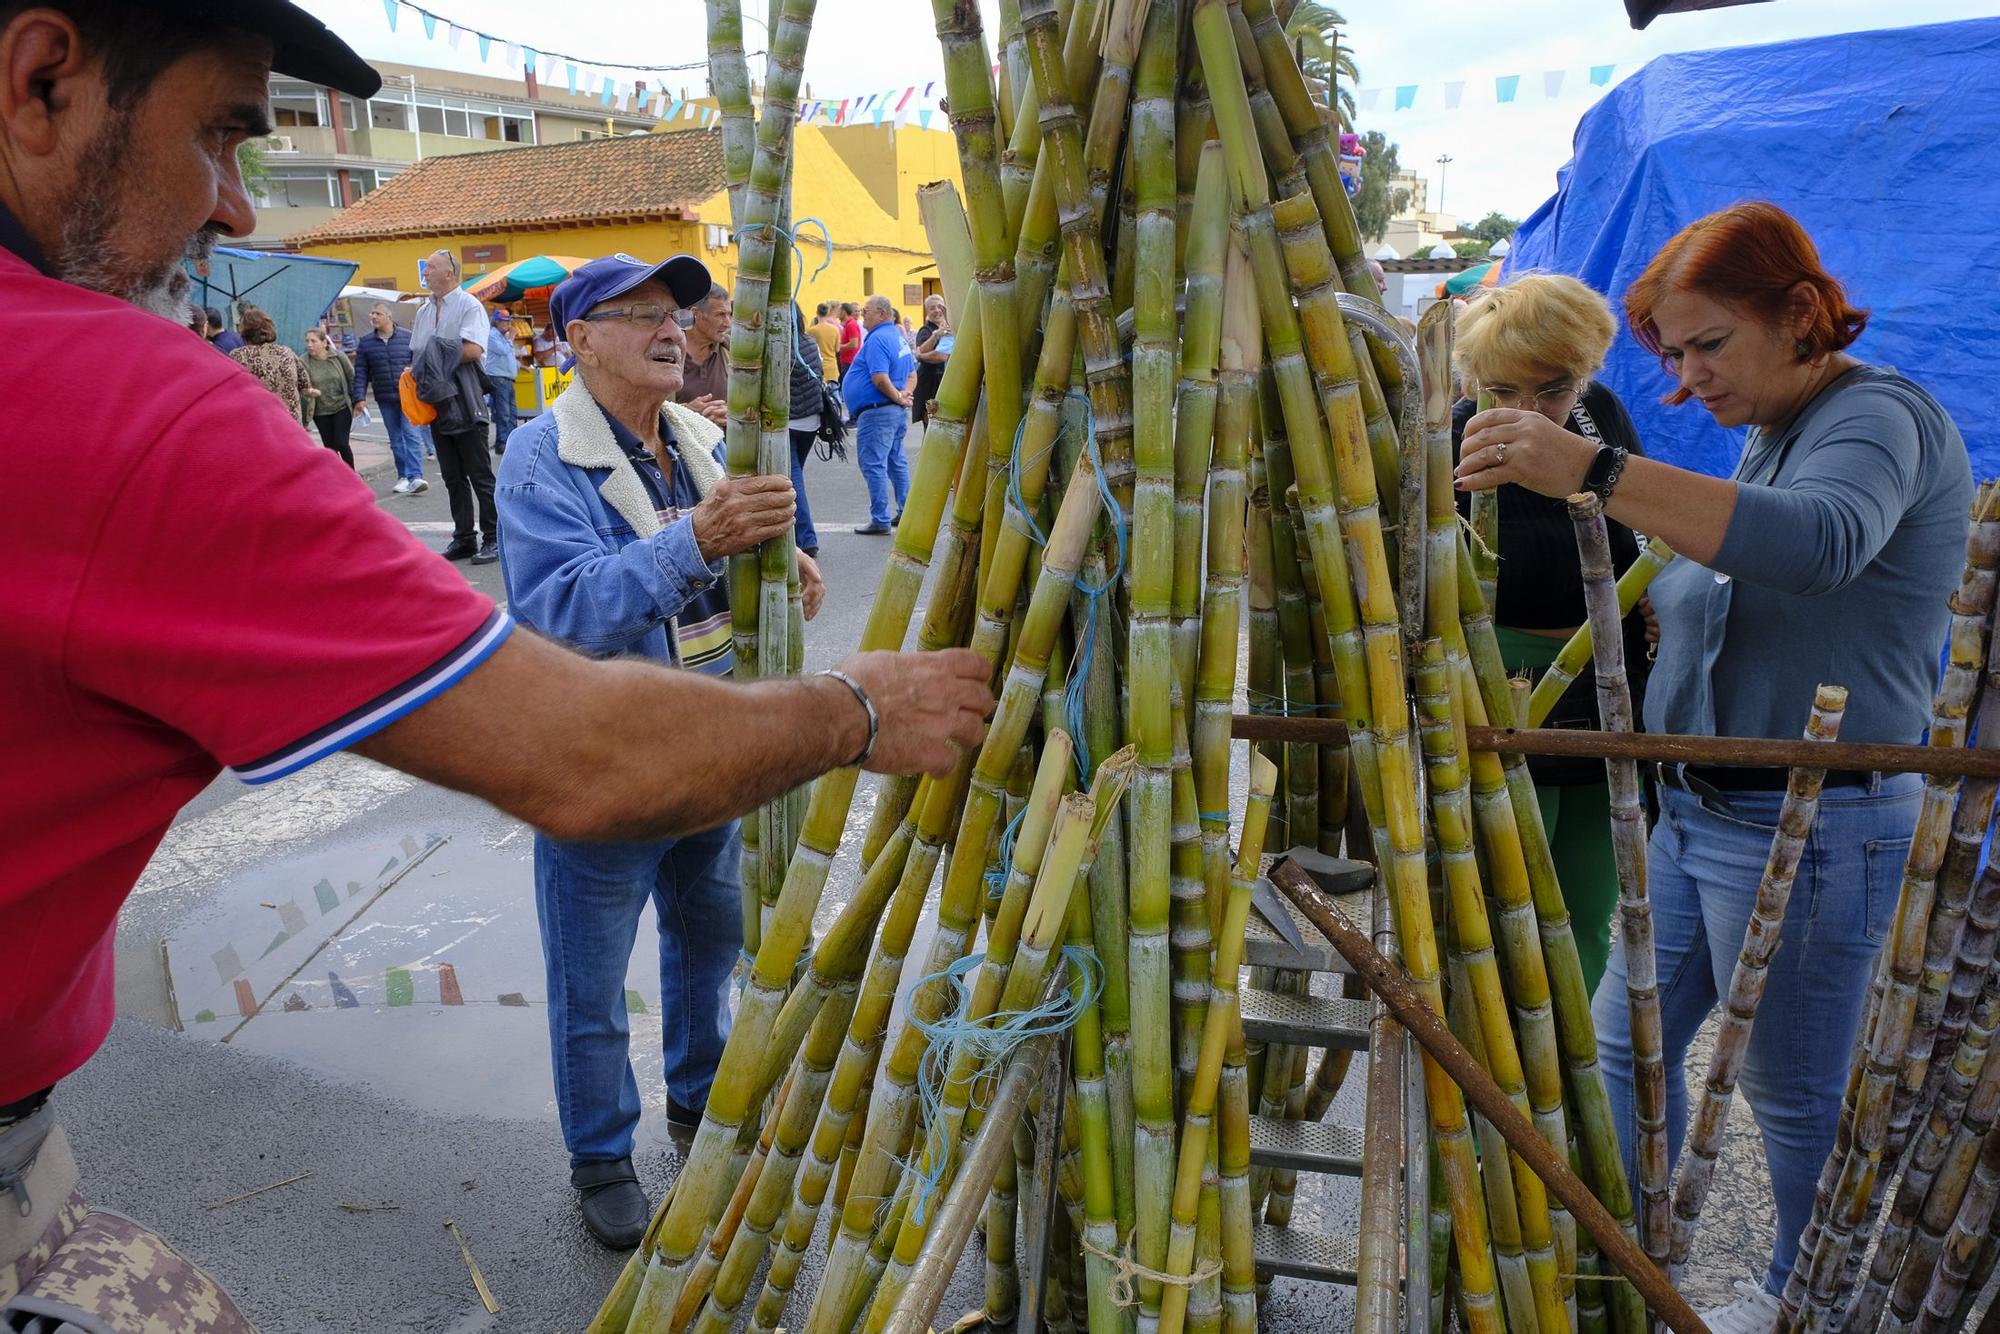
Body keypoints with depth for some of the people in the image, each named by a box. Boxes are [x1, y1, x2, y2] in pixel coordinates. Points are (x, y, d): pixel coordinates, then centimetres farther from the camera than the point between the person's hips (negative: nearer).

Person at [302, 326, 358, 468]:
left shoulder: (339, 357, -6)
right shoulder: (304, 362, -8)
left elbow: (352, 379, 2)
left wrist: (356, 403, 2)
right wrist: (309, 392, -32)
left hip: (342, 407, -1)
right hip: (320, 412, 1)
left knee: (341, 443, -9)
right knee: (330, 447, 7)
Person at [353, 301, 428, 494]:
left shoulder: (407, 337, 0)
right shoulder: (365, 342, 6)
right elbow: (360, 373, 6)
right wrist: (359, 398, -1)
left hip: (408, 396, -3)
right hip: (385, 399, 3)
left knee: (410, 434, -12)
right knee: (395, 439, 8)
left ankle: (415, 476, -17)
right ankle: (403, 476, 15)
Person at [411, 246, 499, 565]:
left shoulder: (469, 305, -6)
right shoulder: (424, 311, 16)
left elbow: (473, 350, -20)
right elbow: (416, 356, 20)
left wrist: (436, 357, -13)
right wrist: (412, 372, -1)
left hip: (466, 404, -7)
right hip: (438, 404, 7)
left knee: (480, 475, -4)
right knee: (453, 478, 10)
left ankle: (493, 538, 2)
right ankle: (463, 538, 17)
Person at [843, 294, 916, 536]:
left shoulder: (877, 339, -16)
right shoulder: (898, 337, 14)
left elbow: (880, 379, -25)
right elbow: (912, 375, 17)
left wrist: (899, 398, -12)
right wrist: (904, 395, 0)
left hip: (877, 412, -10)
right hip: (898, 413, 10)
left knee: (874, 466, -5)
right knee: (897, 463, 16)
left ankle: (880, 520, -4)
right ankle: (906, 513, 22)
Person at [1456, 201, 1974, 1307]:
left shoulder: (1878, 417, -14)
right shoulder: (1765, 439, 15)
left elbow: (1818, 543, -38)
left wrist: (1595, 471, -46)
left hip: (1808, 831, -9)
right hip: (1689, 807, 9)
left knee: (1793, 1095, 8)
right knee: (1626, 1045, 13)